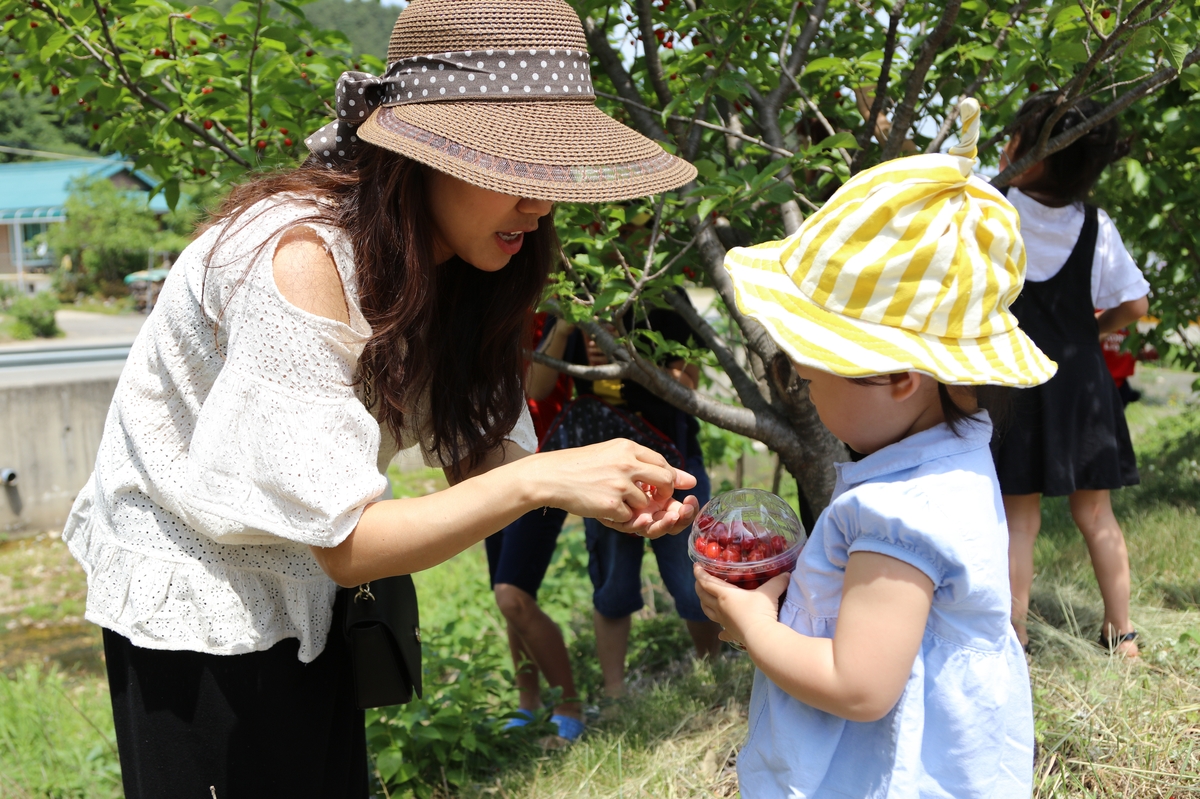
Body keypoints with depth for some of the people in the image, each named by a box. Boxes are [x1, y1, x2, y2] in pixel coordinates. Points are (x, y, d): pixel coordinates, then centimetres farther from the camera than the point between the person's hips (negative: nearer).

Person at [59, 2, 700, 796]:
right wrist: (539, 483, -38)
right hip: (192, 600, -7)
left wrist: (612, 492, -25)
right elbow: (344, 544, -30)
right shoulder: (305, 257, -31)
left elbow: (484, 455, -6)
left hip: (301, 596, 7)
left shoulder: (457, 265, -7)